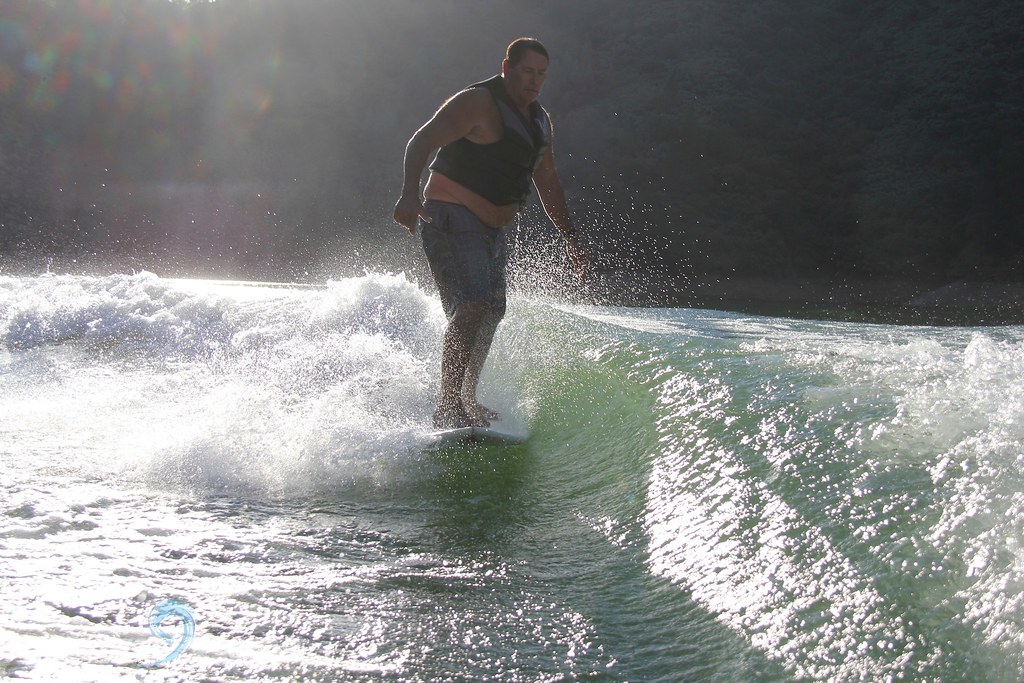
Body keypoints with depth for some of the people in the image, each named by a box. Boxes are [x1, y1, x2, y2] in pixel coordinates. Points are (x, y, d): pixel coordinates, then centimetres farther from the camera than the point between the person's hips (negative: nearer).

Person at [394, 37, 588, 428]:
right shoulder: (478, 103, -12)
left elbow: (548, 184, 24)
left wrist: (571, 240, 22)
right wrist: (410, 195, -37)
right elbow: (421, 142, -20)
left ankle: (465, 400, 20)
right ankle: (448, 407, -22)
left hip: (492, 230, 9)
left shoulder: (539, 121, 15)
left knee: (491, 314, 9)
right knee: (473, 306, -22)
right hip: (451, 220, -9)